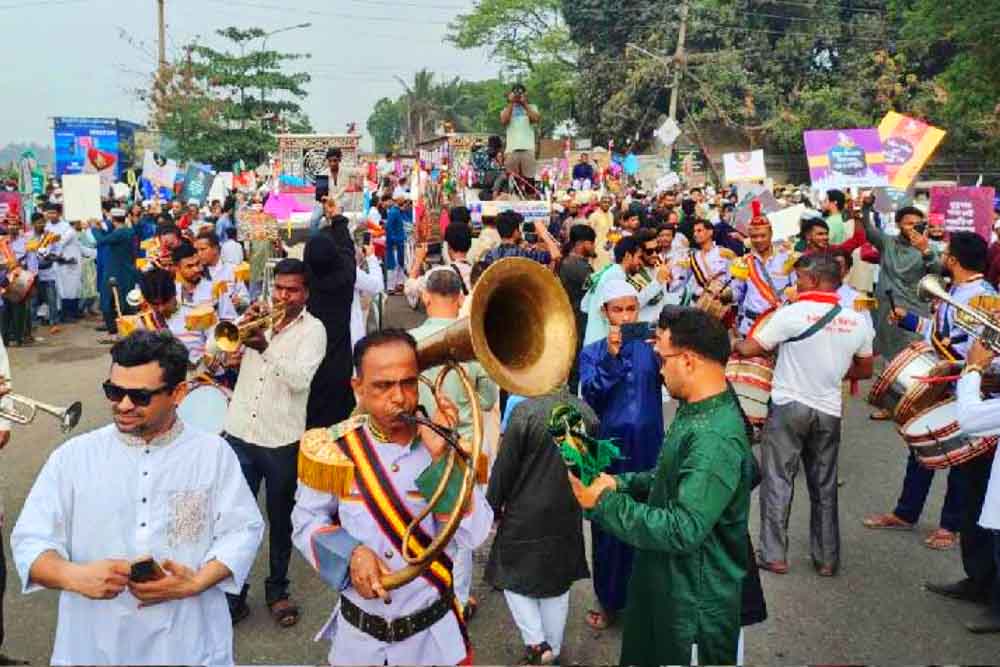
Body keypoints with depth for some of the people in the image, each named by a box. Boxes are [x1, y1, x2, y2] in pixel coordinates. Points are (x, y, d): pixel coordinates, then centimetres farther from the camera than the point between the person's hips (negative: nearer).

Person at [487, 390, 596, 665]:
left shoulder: (525, 411, -21)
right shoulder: (586, 412, -5)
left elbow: (504, 466, -15)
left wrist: (494, 507, 0)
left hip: (525, 517, -4)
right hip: (567, 518, 5)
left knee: (513, 578, 15)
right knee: (557, 585, 18)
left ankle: (536, 643, 4)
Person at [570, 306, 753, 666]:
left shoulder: (716, 439, -30)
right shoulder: (695, 411, 2)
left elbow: (683, 530, -32)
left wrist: (605, 504, -25)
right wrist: (621, 483, 0)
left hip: (696, 606, -9)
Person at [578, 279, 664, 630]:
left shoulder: (650, 348, 4)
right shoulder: (592, 353, 3)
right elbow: (590, 394, -14)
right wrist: (611, 356, -26)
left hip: (648, 448, 1)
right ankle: (609, 601, 21)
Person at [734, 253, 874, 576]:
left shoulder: (792, 313, -14)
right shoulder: (858, 321, 1)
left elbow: (749, 349, -10)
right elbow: (864, 370, 12)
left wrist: (733, 345, 11)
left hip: (789, 406, -4)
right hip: (829, 411, 4)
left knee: (777, 481, 5)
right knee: (824, 486, 14)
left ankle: (774, 555, 6)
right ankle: (827, 558, 21)